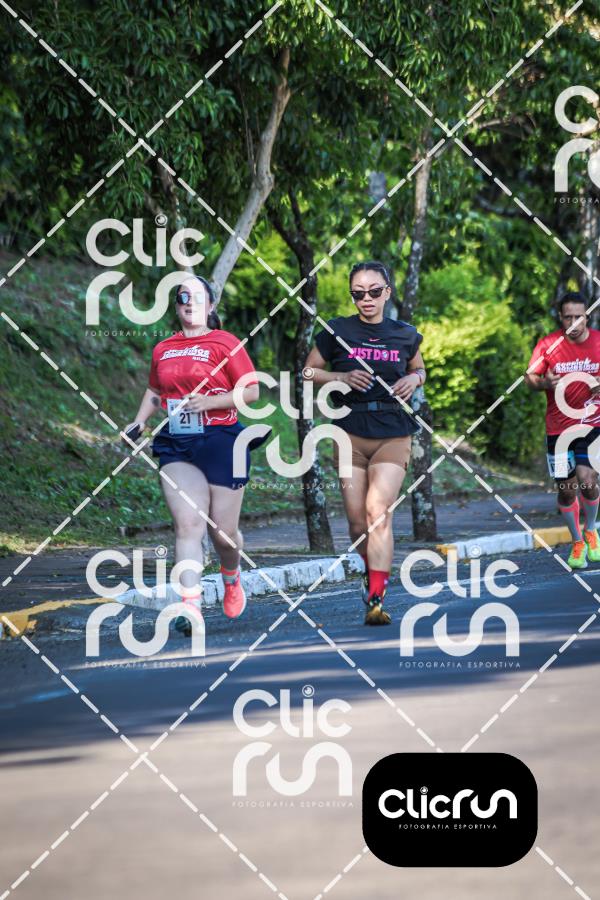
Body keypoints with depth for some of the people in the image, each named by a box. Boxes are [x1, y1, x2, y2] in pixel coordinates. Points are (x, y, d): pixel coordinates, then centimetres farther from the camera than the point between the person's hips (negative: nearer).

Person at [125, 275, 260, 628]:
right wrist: (140, 421, 13)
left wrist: (208, 402, -16)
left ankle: (232, 576, 37)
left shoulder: (225, 343, -2)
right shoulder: (163, 350, 13)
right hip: (176, 447, 3)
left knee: (222, 531, 4)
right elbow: (155, 391, 29)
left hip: (220, 441, -3)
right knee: (188, 525, -11)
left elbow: (251, 391, -5)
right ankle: (191, 606, -18)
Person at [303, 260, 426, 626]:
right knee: (358, 522, 2)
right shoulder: (338, 332, 2)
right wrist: (343, 377, -7)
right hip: (351, 434, 1)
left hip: (393, 435, -1)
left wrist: (414, 379, 1)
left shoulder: (404, 335, 6)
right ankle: (372, 575, 31)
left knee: (378, 510, -19)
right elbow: (308, 371, 10)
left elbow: (419, 368, 25)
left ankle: (377, 599, -24)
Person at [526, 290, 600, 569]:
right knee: (566, 490, 3)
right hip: (558, 428, 1)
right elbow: (530, 377, 1)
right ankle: (577, 543, 24)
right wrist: (544, 382, -21)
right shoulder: (548, 344, -3)